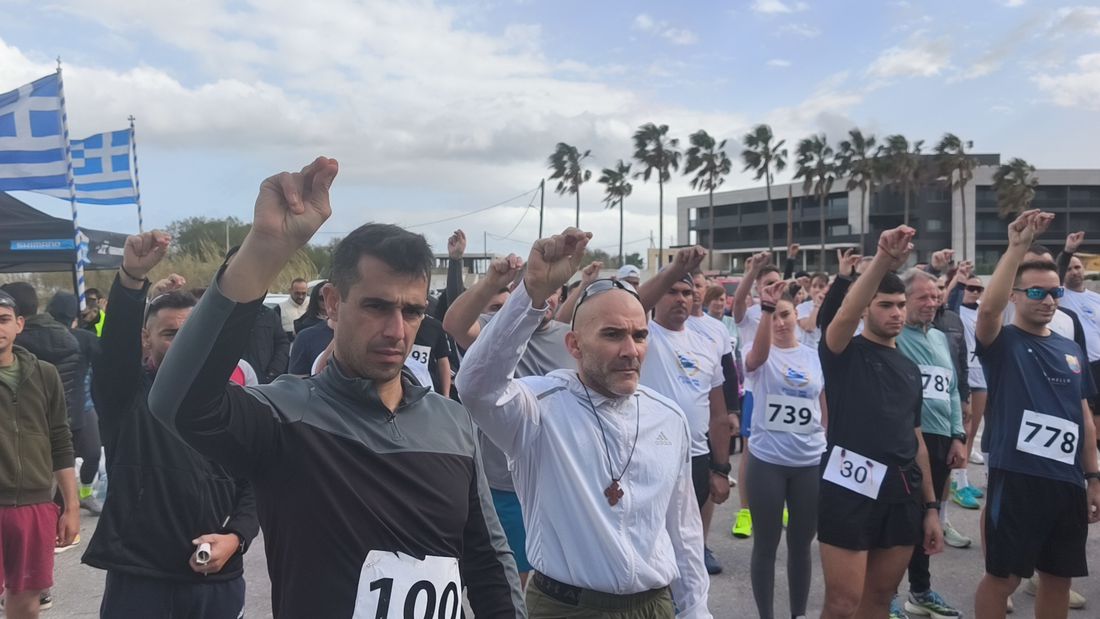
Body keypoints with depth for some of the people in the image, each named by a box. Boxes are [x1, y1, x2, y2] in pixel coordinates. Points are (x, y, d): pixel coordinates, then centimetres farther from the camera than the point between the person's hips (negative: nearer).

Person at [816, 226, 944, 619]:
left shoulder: (910, 369, 17)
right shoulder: (845, 352, 0)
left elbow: (916, 440, 19)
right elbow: (844, 316, -24)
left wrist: (931, 506, 16)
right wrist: (883, 261, -36)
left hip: (902, 495, 6)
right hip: (850, 490, -6)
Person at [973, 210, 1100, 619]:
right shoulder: (1003, 342, -5)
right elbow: (988, 308, -28)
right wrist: (1017, 247, -30)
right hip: (1016, 478, -6)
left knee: (1058, 577, 16)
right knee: (1003, 576, 2)